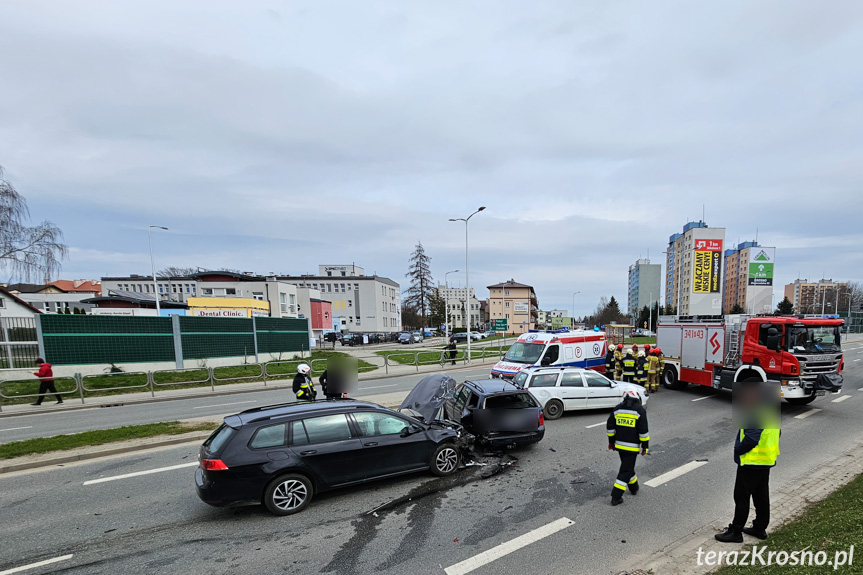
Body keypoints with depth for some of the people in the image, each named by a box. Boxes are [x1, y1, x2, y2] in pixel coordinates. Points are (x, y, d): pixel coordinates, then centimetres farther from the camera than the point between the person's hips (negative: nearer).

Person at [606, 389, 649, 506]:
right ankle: (616, 497, 1)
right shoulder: (640, 410, -10)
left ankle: (634, 488, 41)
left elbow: (610, 426, 7)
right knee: (626, 470, 1)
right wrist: (645, 446, -2)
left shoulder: (617, 408, 4)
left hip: (619, 445, 5)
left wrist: (611, 441, 17)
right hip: (632, 446, -5)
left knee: (628, 466, 24)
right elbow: (643, 431, -13)